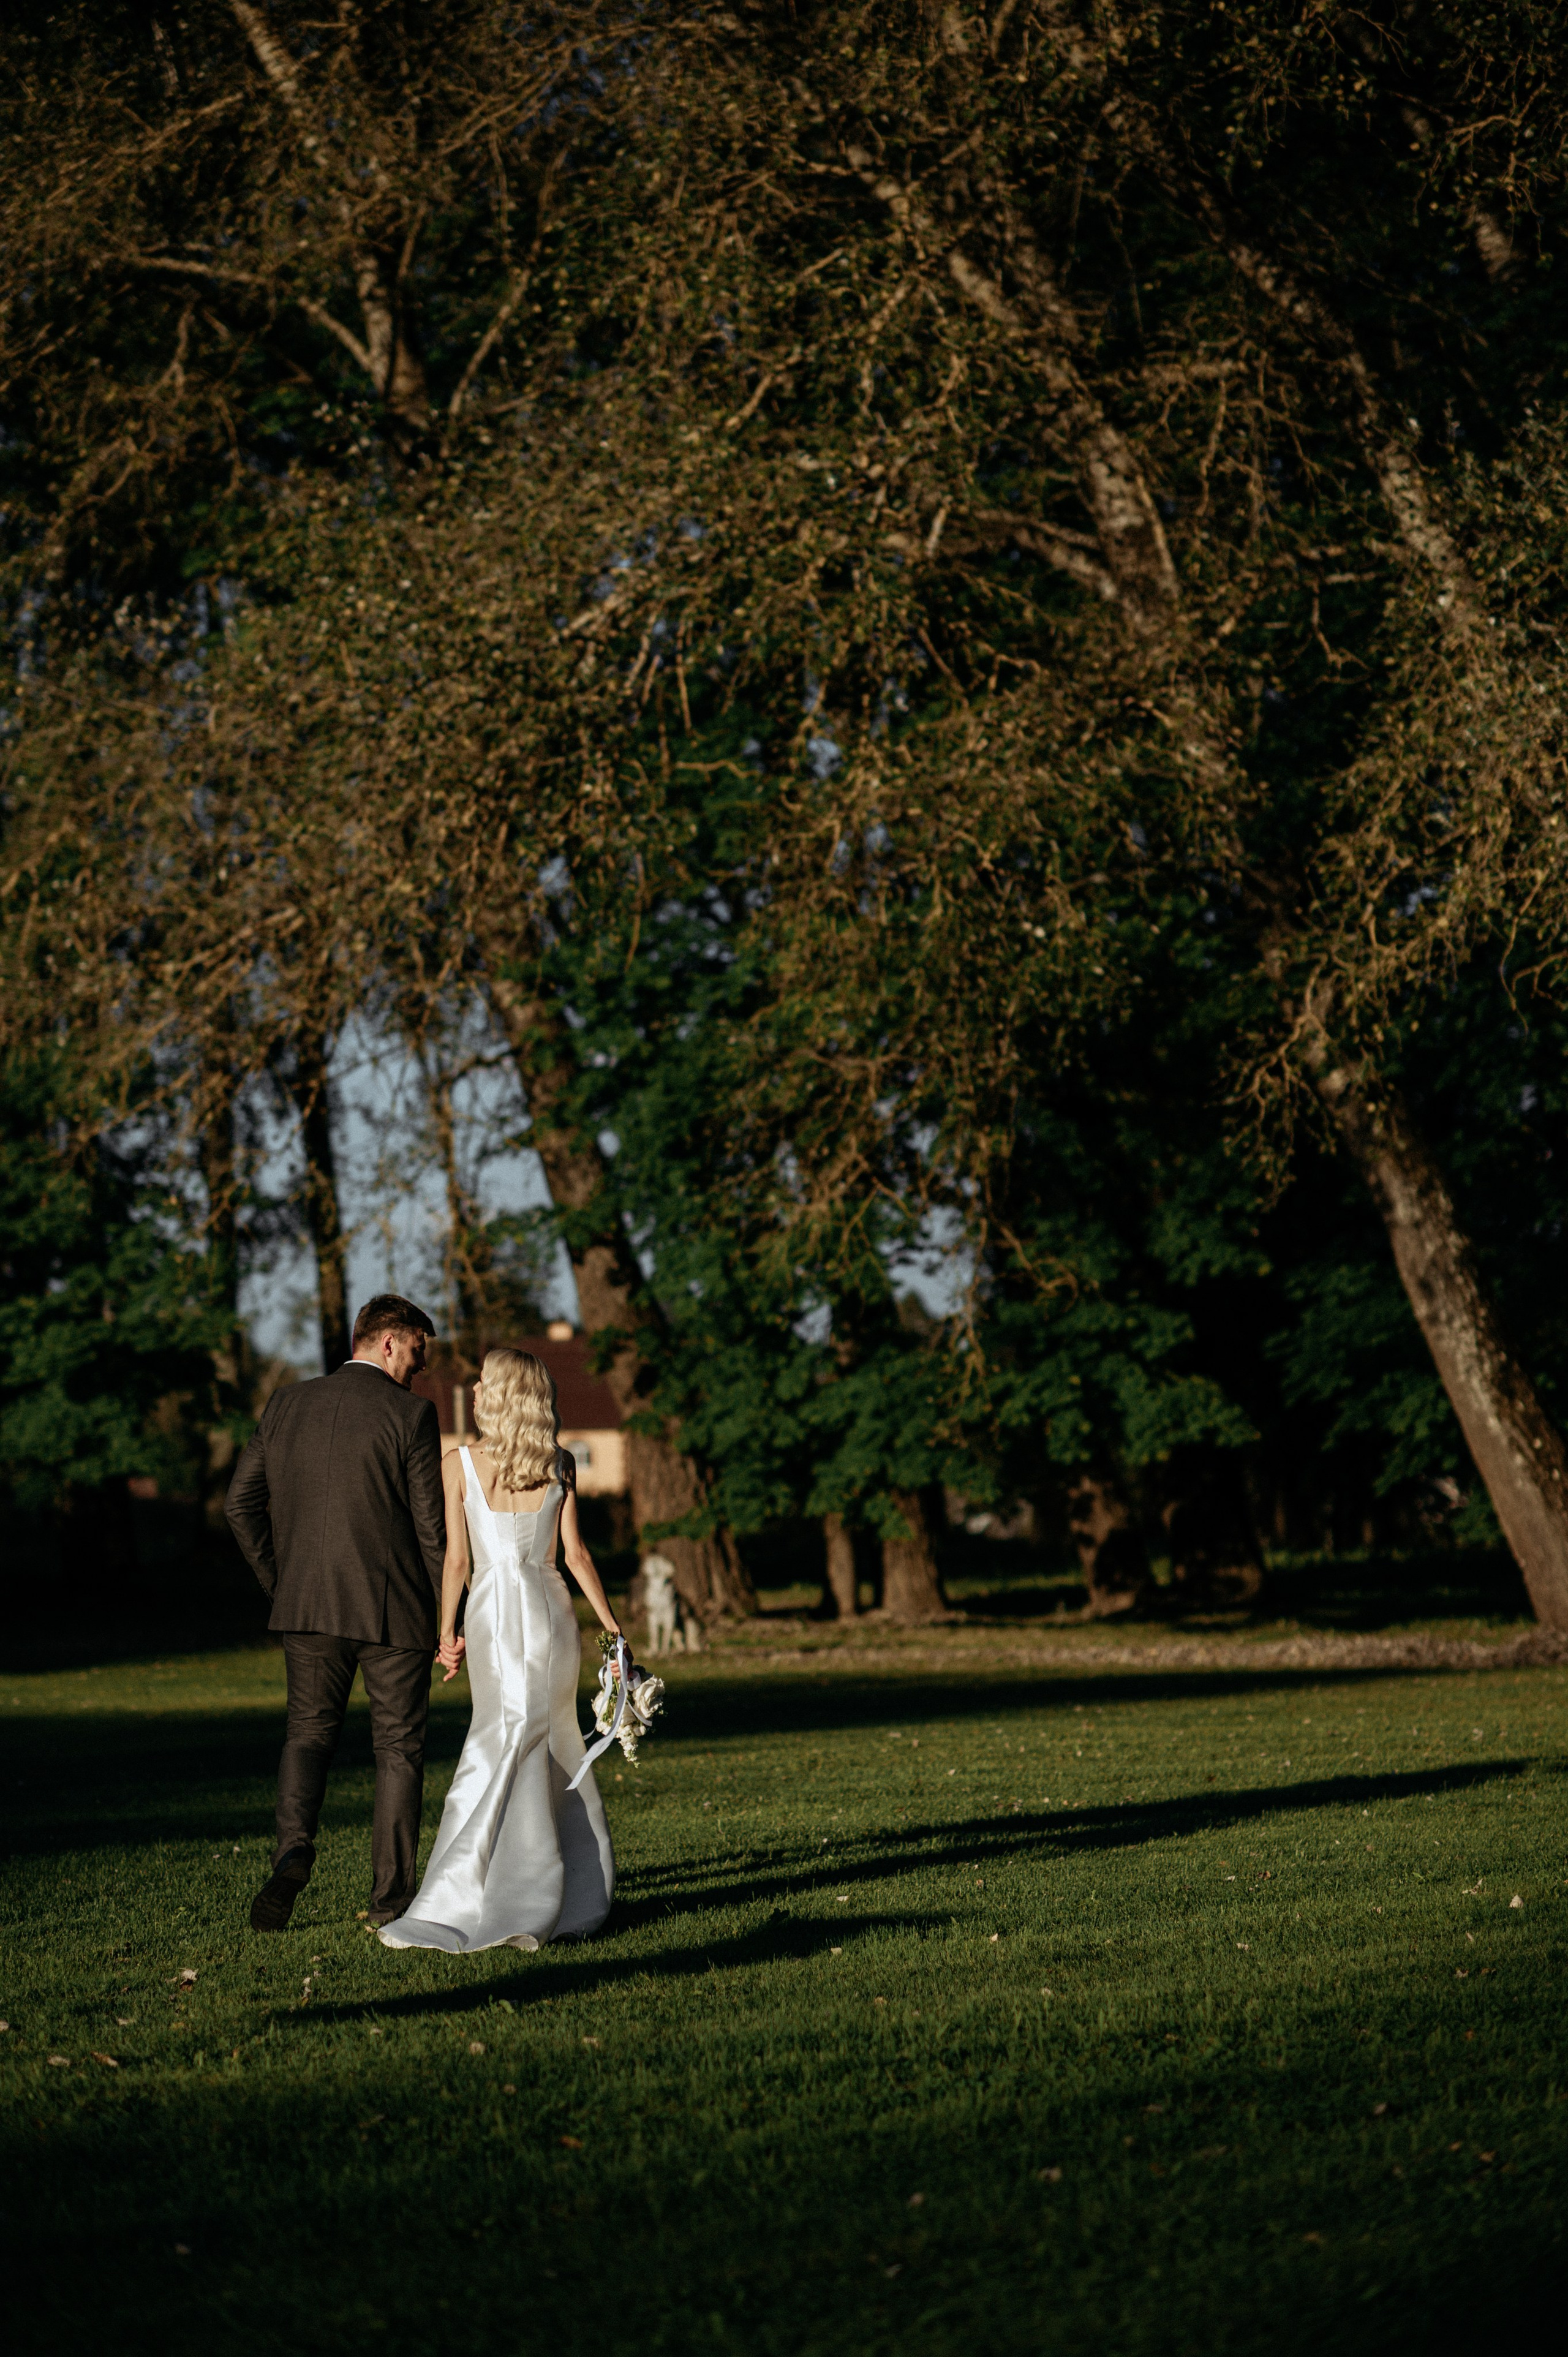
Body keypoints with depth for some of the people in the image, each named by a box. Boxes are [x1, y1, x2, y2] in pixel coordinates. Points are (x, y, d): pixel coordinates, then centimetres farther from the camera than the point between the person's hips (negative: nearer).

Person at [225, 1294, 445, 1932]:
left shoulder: (285, 1405, 5)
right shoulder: (410, 1415, -8)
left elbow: (241, 1505, 5)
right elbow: (432, 1526, -8)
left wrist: (280, 1583, 14)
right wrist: (449, 1616, 0)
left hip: (309, 1609, 3)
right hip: (395, 1612, -3)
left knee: (308, 1732, 14)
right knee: (398, 1748, 9)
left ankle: (293, 1847, -12)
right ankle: (391, 1896, 11)